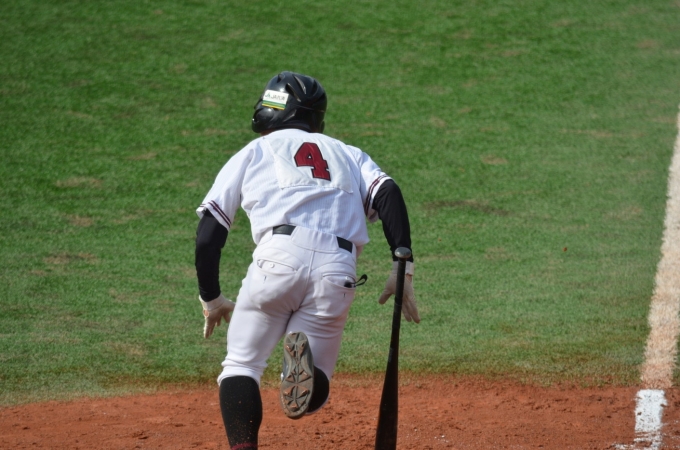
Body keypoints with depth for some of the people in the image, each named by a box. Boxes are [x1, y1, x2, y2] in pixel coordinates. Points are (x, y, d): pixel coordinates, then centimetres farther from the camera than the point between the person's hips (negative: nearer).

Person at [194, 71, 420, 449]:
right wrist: (403, 269, 3)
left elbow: (209, 235, 18)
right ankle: (307, 360, -23)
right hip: (339, 273, 2)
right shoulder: (351, 155, 29)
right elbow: (388, 193, 8)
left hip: (280, 257, -2)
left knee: (241, 366, 11)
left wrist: (211, 299, 29)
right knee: (314, 393, 13)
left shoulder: (253, 153, 24)